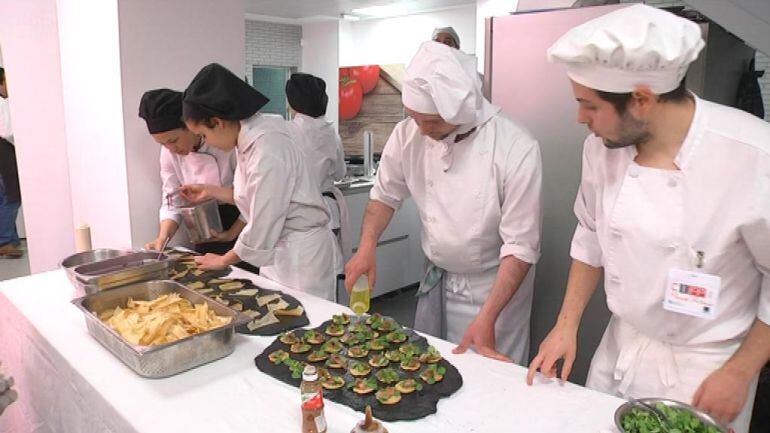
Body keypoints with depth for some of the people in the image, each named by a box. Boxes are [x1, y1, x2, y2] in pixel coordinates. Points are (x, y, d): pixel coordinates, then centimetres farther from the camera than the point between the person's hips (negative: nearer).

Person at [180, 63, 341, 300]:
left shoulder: (268, 152, -25)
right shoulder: (250, 140, 4)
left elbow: (261, 229, -19)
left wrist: (224, 260, -4)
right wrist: (210, 191, 14)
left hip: (302, 256, -8)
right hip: (279, 251, 8)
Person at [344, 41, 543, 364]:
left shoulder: (517, 150, -24)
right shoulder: (408, 134, -12)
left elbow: (520, 245, -20)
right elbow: (386, 194, 4)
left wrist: (487, 318, -25)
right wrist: (367, 247, -12)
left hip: (495, 287, -3)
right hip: (435, 280, 4)